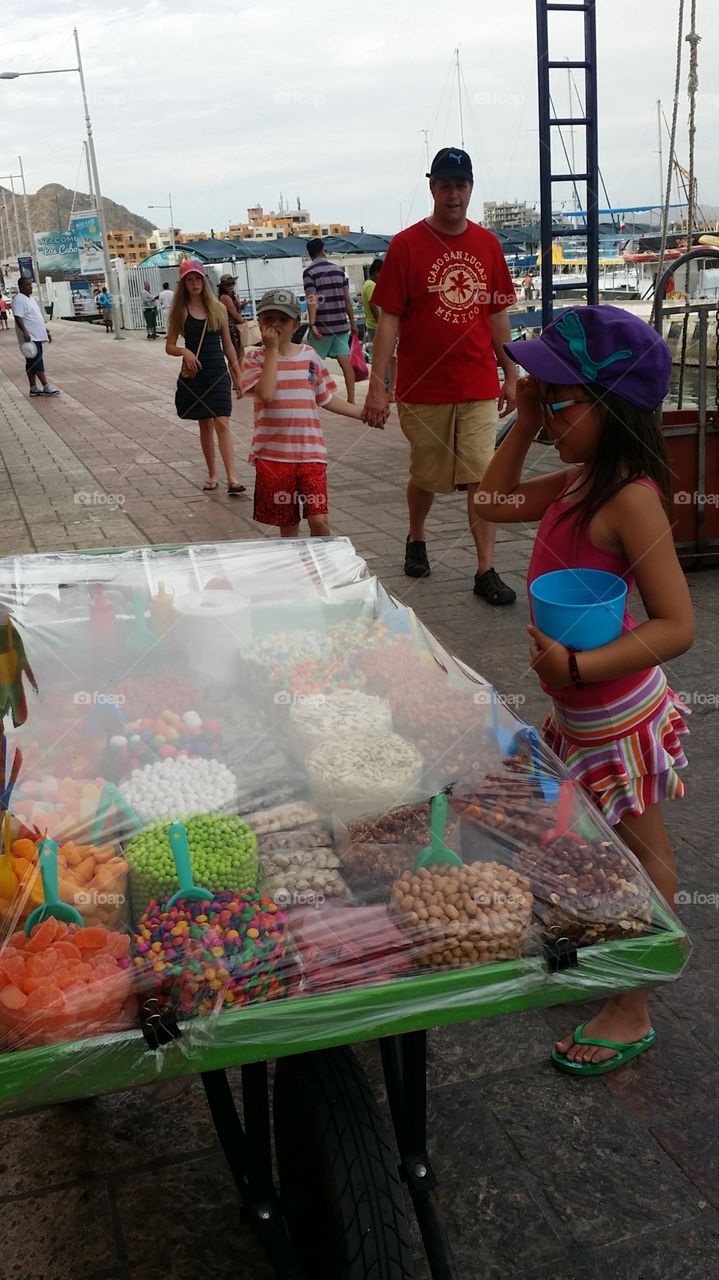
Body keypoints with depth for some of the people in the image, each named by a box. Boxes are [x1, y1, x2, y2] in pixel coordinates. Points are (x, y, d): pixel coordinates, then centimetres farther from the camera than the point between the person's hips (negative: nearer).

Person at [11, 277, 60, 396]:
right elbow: (18, 317, -22)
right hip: (30, 337, -9)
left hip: (37, 336, 10)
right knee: (37, 362, -8)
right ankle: (46, 387, -7)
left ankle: (34, 388, 12)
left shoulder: (30, 298, 18)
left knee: (32, 363, 10)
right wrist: (25, 332, -33)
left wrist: (46, 332, 23)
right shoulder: (19, 300, -12)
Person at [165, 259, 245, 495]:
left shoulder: (218, 309, 3)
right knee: (205, 425, 8)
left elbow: (227, 344, 9)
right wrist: (184, 351, -19)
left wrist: (237, 375, 9)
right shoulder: (180, 311, 1)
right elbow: (169, 346, 3)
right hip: (194, 375, 1)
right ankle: (212, 474, 21)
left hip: (218, 373, 0)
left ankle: (232, 479, -16)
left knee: (222, 423, -11)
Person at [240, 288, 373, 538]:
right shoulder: (254, 357, -1)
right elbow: (266, 394, -19)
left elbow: (327, 398, 15)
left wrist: (364, 413, 9)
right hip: (272, 455, -1)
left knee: (319, 519, -6)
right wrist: (272, 349, -14)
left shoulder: (309, 355, 6)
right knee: (287, 523, 9)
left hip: (310, 451, 1)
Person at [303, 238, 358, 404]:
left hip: (322, 325, -4)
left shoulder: (309, 272, -5)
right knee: (345, 361, 0)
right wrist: (352, 322, 16)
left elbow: (312, 300, -15)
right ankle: (351, 399, -3)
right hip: (341, 324, 4)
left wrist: (312, 324, -20)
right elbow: (347, 299, 11)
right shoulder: (338, 269, 9)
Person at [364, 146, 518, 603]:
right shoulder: (406, 245, -4)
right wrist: (377, 386, -11)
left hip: (480, 387, 2)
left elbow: (498, 315, 12)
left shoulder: (488, 244, 6)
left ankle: (486, 571, 3)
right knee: (426, 476, 12)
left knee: (483, 479, -3)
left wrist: (511, 376, 11)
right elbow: (389, 319, -6)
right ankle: (416, 539, 39)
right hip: (423, 388, -2)